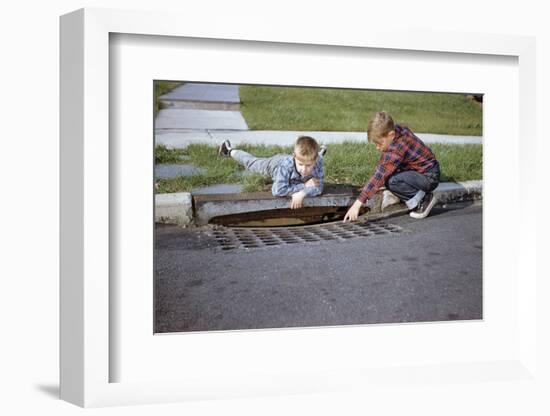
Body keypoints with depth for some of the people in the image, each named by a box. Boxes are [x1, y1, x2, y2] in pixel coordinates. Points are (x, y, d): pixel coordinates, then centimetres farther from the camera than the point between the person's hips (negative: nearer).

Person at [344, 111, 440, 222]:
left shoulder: (396, 150, -32)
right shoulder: (398, 130, -7)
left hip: (429, 177, -10)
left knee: (392, 182, -31)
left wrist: (358, 204, -33)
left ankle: (423, 200, -11)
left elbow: (379, 177, -33)